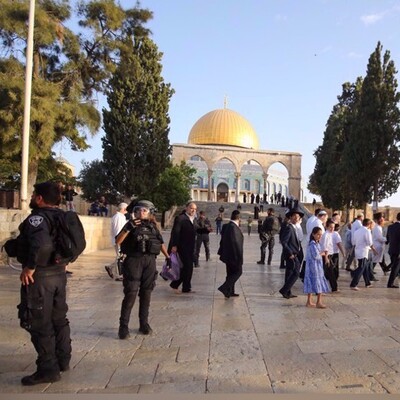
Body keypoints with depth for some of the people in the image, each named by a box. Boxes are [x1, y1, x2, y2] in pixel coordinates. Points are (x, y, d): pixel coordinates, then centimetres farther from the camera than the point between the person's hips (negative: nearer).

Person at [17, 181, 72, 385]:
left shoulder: (37, 218, -17)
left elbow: (41, 244, -35)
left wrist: (29, 267, -24)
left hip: (40, 276, -8)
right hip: (59, 274, 9)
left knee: (40, 324, 2)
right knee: (59, 319, 18)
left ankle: (48, 369, 9)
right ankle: (63, 360, 30)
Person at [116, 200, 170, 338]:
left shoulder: (153, 226, 9)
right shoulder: (131, 224, -1)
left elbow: (161, 243, 20)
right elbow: (117, 242, -11)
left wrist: (168, 257, 22)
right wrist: (128, 228, -22)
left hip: (150, 261, 4)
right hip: (134, 261, -3)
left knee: (146, 293, 9)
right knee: (131, 293, -6)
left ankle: (144, 323, 21)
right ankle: (123, 326, 2)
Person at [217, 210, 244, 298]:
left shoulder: (226, 226, 7)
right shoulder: (233, 227, -22)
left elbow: (222, 240, 14)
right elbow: (236, 242, -24)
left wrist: (221, 252, 21)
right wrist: (240, 256, -20)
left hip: (228, 255, 9)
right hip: (234, 255, -9)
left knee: (231, 273, 17)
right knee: (238, 272, 3)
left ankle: (230, 292, 24)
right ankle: (224, 288, -5)